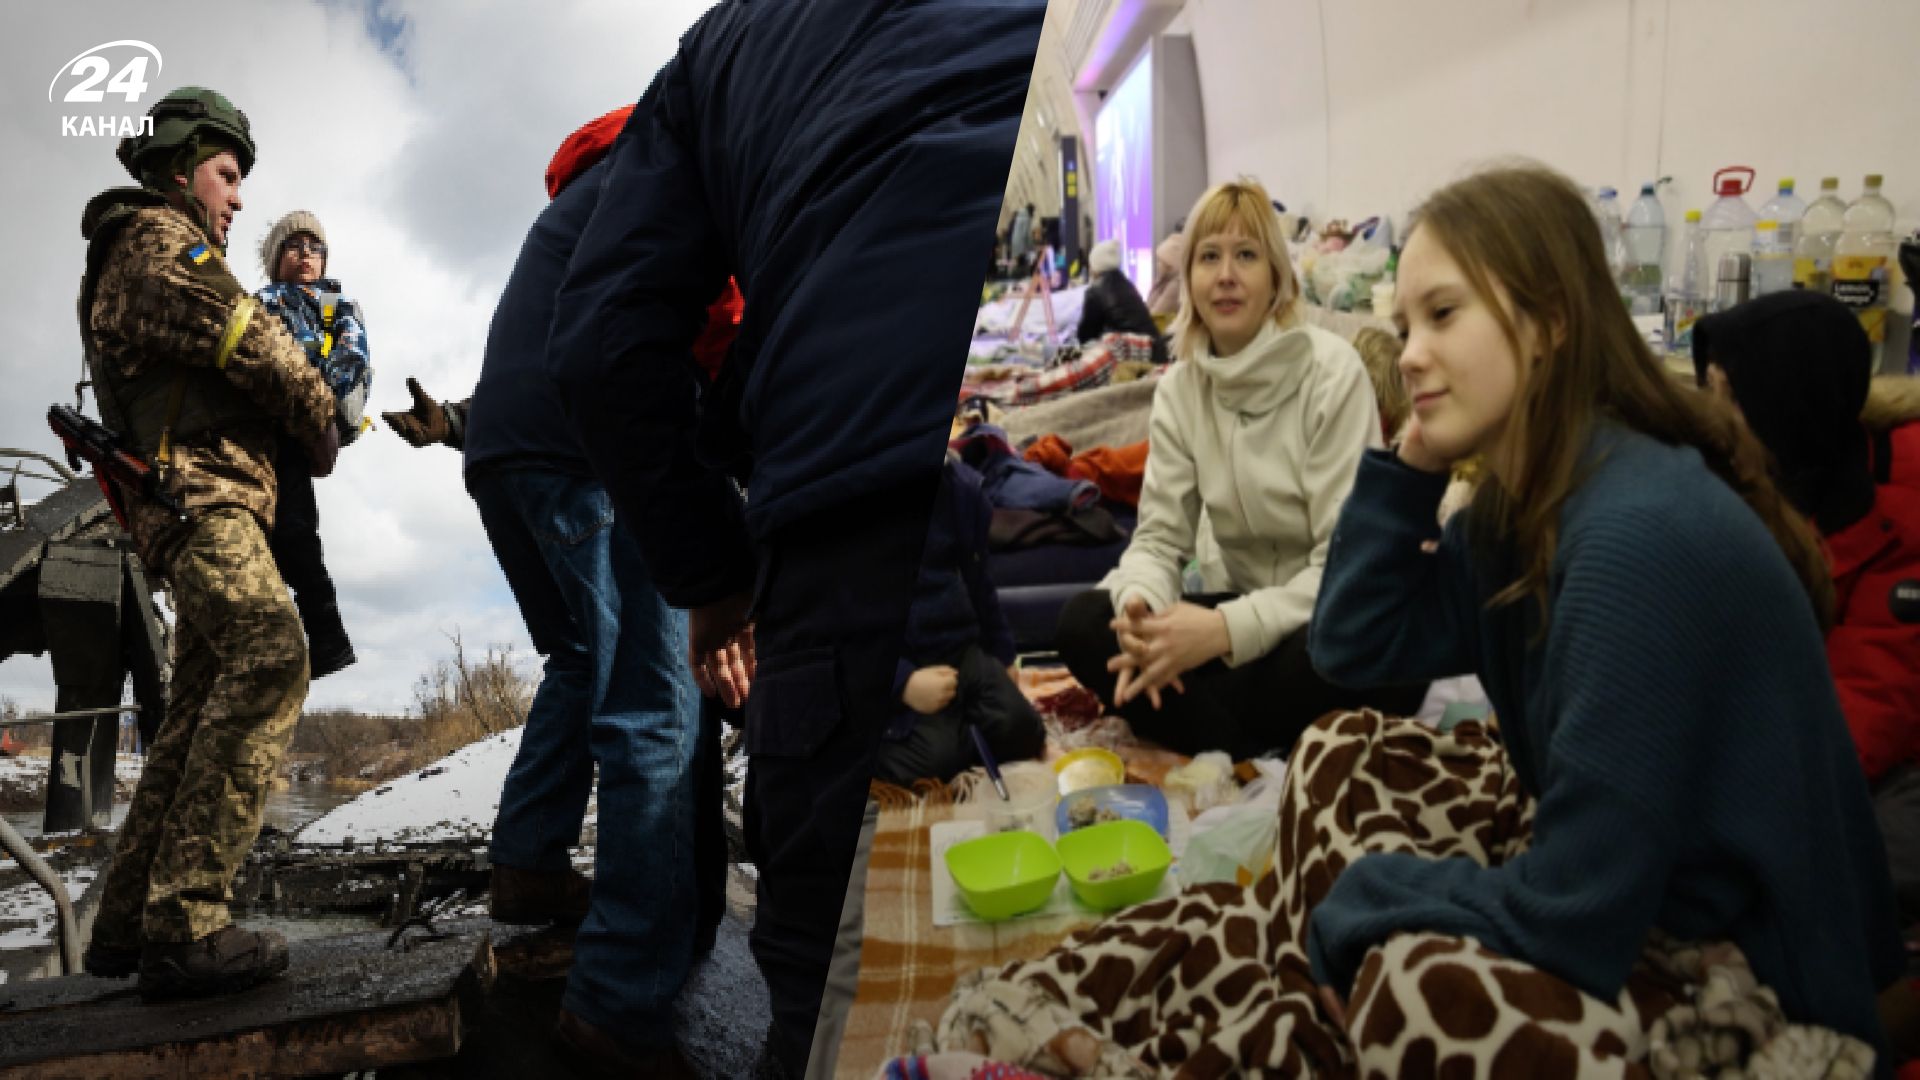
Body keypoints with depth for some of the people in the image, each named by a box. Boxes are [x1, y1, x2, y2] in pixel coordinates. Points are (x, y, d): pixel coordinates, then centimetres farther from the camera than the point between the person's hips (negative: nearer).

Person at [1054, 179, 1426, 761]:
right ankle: (1264, 760, -20)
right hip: (1245, 602, 5)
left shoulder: (1332, 372, -16)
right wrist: (1141, 604, -28)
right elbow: (1161, 535, -3)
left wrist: (1226, 630, -32)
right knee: (1083, 622, -17)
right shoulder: (1178, 388, 0)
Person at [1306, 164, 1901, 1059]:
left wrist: (1354, 910, -12)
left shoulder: (1640, 537, -30)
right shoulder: (1525, 500, -2)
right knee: (1339, 756, 6)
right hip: (1625, 898, 9)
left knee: (1407, 977, -30)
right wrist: (1412, 462, -7)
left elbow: (1568, 921, -29)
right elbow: (1353, 647, 2)